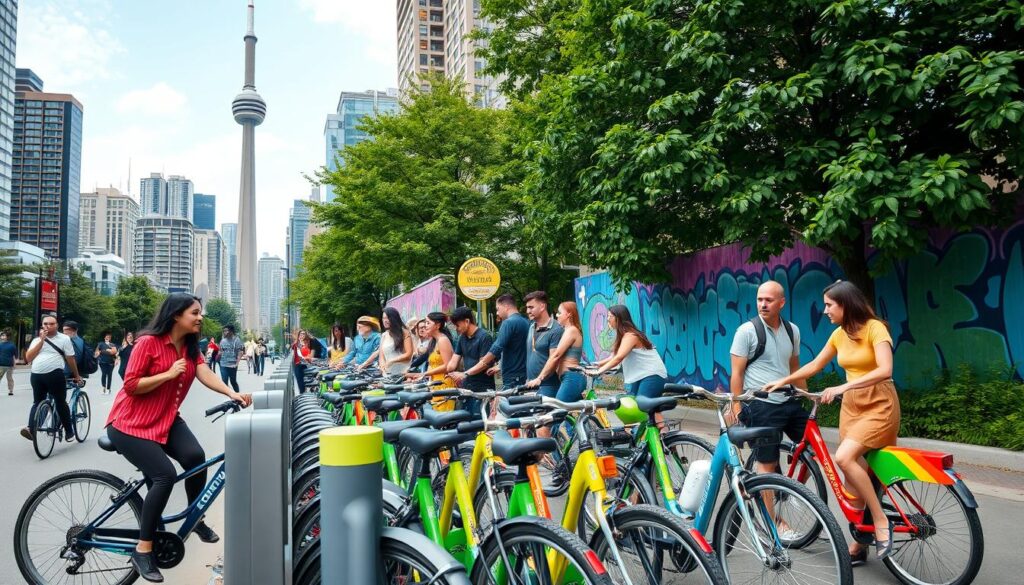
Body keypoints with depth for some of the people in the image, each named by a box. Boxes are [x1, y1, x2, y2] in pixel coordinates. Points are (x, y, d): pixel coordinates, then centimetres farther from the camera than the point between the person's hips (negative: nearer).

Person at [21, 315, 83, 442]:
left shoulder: (64, 338, 3)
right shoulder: (37, 340, 14)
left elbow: (70, 359, 6)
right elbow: (28, 358, 0)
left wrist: (76, 376, 10)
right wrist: (41, 340, -5)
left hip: (55, 375, -4)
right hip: (36, 376, 4)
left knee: (60, 403, 3)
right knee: (37, 403, 5)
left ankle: (69, 431, 11)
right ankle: (31, 429, -6)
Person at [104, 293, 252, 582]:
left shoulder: (190, 347, 3)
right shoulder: (148, 342, -17)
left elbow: (206, 374, -14)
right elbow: (131, 385, -18)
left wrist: (232, 393, -30)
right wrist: (169, 373, -27)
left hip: (166, 420, 6)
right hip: (130, 423, -5)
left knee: (195, 456, -22)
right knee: (165, 474, -22)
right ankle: (142, 550, -6)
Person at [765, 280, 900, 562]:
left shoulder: (875, 328, -14)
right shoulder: (838, 334, 8)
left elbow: (885, 370, -28)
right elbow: (814, 366, 19)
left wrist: (842, 387, -34)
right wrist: (783, 381, 14)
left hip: (879, 405, -7)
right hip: (851, 406, 7)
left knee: (844, 457, -26)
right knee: (854, 476, 6)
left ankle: (881, 522, -12)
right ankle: (859, 544, 17)